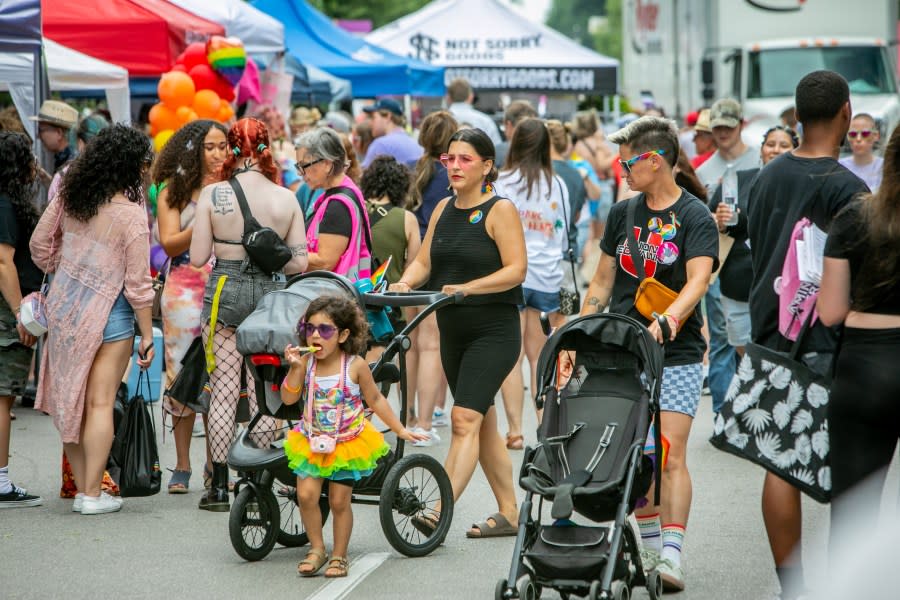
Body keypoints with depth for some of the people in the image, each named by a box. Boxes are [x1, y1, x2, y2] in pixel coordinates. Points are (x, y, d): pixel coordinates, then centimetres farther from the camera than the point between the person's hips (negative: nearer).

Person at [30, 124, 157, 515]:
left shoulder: (69, 196, 1)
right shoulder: (131, 215, -16)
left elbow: (40, 243, 9)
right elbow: (137, 285, -13)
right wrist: (147, 336, -5)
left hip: (64, 304, 6)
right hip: (107, 311, -6)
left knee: (71, 400, 12)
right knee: (100, 403, 0)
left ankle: (82, 488, 19)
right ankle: (92, 495, 4)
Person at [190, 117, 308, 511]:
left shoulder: (213, 194, -6)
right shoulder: (286, 198, -2)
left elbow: (197, 258, -6)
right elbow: (299, 262, 0)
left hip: (225, 291, -1)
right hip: (270, 293, 1)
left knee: (224, 390, 4)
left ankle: (220, 486, 5)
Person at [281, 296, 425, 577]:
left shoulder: (355, 365, -11)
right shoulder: (306, 362, -6)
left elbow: (375, 400, 2)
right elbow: (288, 398, -11)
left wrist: (400, 430, 5)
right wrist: (295, 368, -23)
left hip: (348, 443, -2)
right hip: (312, 441, 2)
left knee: (339, 501, 0)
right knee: (306, 494, -10)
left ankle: (339, 556, 17)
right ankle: (317, 548, 10)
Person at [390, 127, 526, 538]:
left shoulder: (500, 210, -8)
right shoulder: (444, 209, 13)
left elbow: (516, 269, -15)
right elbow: (424, 262, 12)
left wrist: (468, 288, -26)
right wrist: (405, 283, -9)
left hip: (494, 331, -8)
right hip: (453, 330, 8)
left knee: (465, 418, -17)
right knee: (483, 424, 12)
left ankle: (440, 511, -25)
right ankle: (508, 513, 20)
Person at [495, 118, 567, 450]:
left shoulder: (503, 182, -6)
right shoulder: (558, 185, 5)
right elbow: (563, 236, 12)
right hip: (548, 276, 3)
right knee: (539, 355, 12)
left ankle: (515, 429, -4)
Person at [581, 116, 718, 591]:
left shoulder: (696, 218, -5)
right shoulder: (622, 214, 11)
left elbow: (698, 280, -20)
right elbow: (602, 281, 16)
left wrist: (670, 317, -37)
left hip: (677, 355, -5)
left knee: (670, 455, -12)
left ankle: (671, 556, -15)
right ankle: (648, 547, 20)